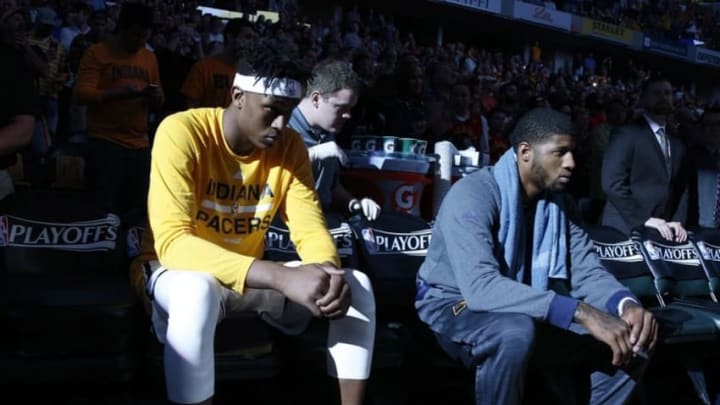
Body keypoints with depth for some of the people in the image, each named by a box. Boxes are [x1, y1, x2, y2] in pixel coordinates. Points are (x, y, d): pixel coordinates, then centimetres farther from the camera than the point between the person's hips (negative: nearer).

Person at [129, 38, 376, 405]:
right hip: (178, 272, -5)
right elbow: (172, 242, -33)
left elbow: (311, 230, -7)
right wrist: (284, 278, -43)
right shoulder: (182, 132, -23)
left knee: (356, 287, -13)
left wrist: (330, 273, -34)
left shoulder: (290, 146, -6)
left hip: (252, 275, 5)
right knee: (197, 295, -41)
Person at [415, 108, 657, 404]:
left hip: (528, 314, 7)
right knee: (516, 331, -40)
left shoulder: (560, 201, -1)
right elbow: (480, 286, -38)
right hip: (456, 308, -6)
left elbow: (587, 272, -4)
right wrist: (583, 312, -43)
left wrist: (626, 304, -28)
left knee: (631, 341, -7)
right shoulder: (472, 196, -24)